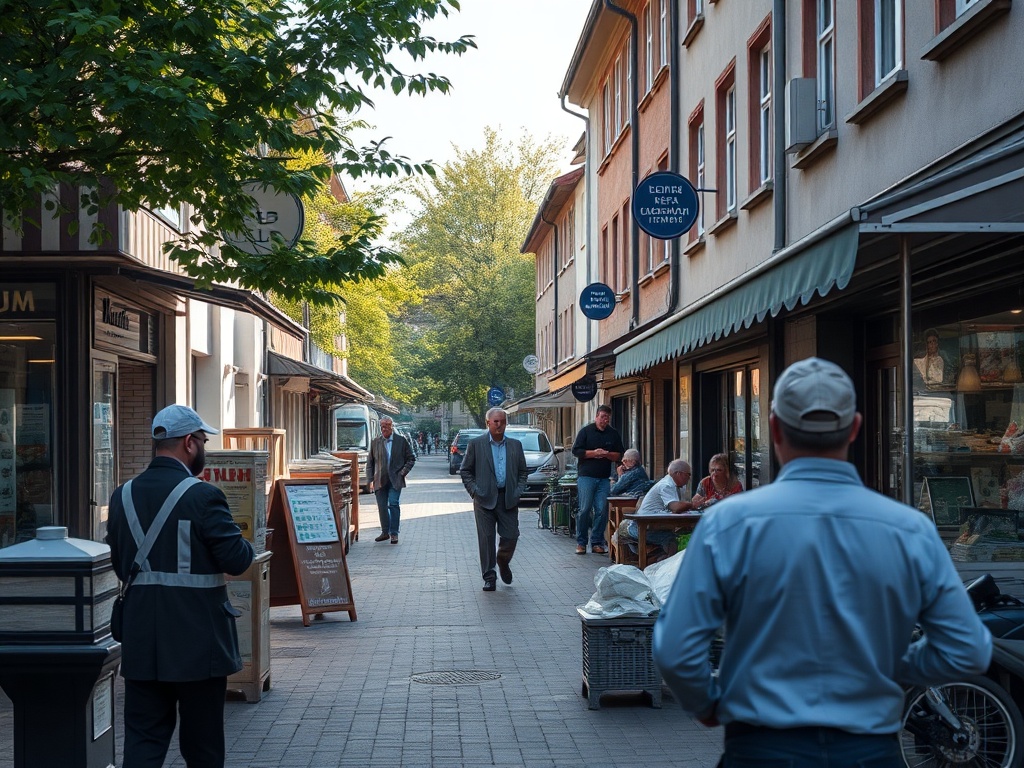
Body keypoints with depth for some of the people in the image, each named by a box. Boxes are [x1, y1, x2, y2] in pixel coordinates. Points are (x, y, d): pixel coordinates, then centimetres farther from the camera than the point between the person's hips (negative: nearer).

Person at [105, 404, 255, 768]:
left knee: (142, 738, 7)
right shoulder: (203, 496, -15)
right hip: (197, 639, -4)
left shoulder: (123, 495, 3)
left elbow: (118, 565, 9)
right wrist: (245, 544, 7)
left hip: (142, 642, 5)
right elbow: (236, 560, -14)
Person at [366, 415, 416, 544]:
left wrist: (403, 472, -3)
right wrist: (371, 480, 3)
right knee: (382, 507, 5)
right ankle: (385, 532, 17)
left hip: (395, 480, -2)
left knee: (393, 504, -10)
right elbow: (370, 462, 10)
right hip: (380, 481, 3)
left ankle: (394, 533, -4)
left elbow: (411, 458, 8)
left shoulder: (401, 441, 2)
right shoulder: (375, 442, 7)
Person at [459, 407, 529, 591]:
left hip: (508, 499, 2)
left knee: (510, 537, 0)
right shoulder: (476, 444, 2)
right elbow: (465, 471, 5)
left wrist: (518, 491, 2)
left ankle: (503, 562, 31)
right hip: (485, 499, -2)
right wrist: (474, 491, -5)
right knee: (486, 539, 0)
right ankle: (489, 577, 8)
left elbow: (523, 471, 15)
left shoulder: (515, 445, 10)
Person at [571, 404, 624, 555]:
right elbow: (576, 451, -3)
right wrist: (594, 453, -13)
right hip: (586, 476, -3)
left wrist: (607, 454, -8)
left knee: (602, 510, -2)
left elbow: (619, 455, 11)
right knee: (585, 509, -5)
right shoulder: (586, 431, 3)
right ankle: (581, 542, 3)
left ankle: (597, 542, 5)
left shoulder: (613, 434, 12)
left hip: (604, 478, 3)